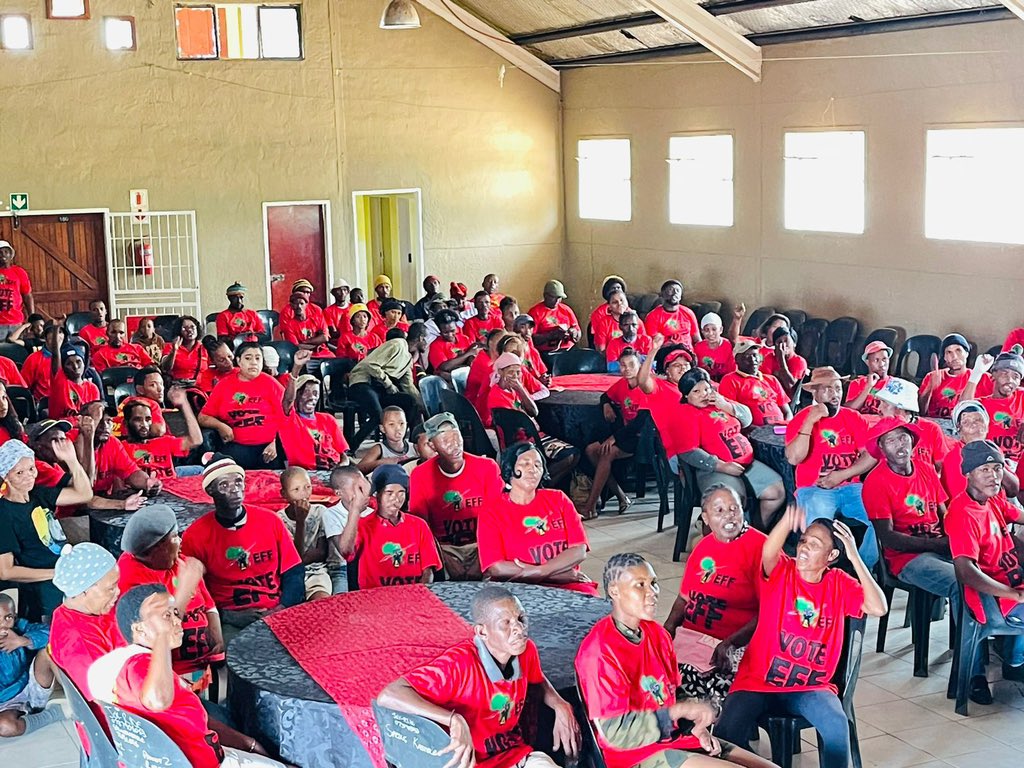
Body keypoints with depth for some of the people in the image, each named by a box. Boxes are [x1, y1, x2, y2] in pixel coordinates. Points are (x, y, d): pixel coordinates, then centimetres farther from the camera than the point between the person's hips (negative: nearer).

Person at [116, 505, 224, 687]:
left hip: (208, 661, 8)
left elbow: (208, 605, 20)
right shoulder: (132, 578, -12)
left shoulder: (181, 562, 11)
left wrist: (217, 638, 2)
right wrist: (186, 588, -21)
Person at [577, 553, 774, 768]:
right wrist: (681, 710, -20)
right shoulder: (600, 650, -19)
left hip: (674, 737, 8)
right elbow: (616, 732, -21)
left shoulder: (656, 633, 7)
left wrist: (694, 725, -1)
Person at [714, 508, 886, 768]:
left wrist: (854, 556, -15)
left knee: (837, 725, -28)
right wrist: (788, 521, -52)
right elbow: (769, 552, -29)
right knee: (727, 731, -25)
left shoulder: (839, 584, 3)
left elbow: (878, 608, -12)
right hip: (759, 681, -1)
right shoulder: (781, 572, -5)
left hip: (810, 687, 1)